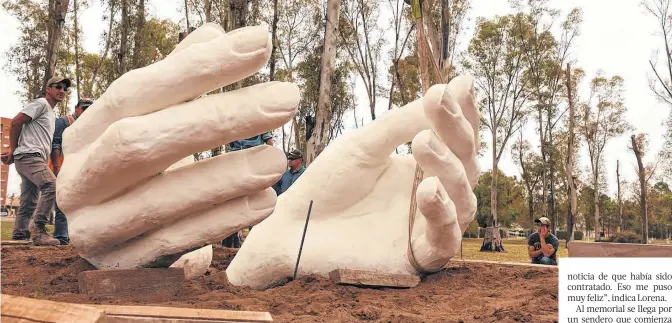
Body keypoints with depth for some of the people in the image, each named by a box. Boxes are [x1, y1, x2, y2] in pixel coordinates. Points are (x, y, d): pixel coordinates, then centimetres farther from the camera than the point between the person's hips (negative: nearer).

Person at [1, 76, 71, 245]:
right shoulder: (41, 104, -2)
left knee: (29, 203, 8)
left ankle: (18, 236, 10)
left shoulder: (52, 114, 26)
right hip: (29, 155, -10)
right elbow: (16, 122, -11)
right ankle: (38, 230, -25)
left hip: (35, 159, 10)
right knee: (51, 186, -24)